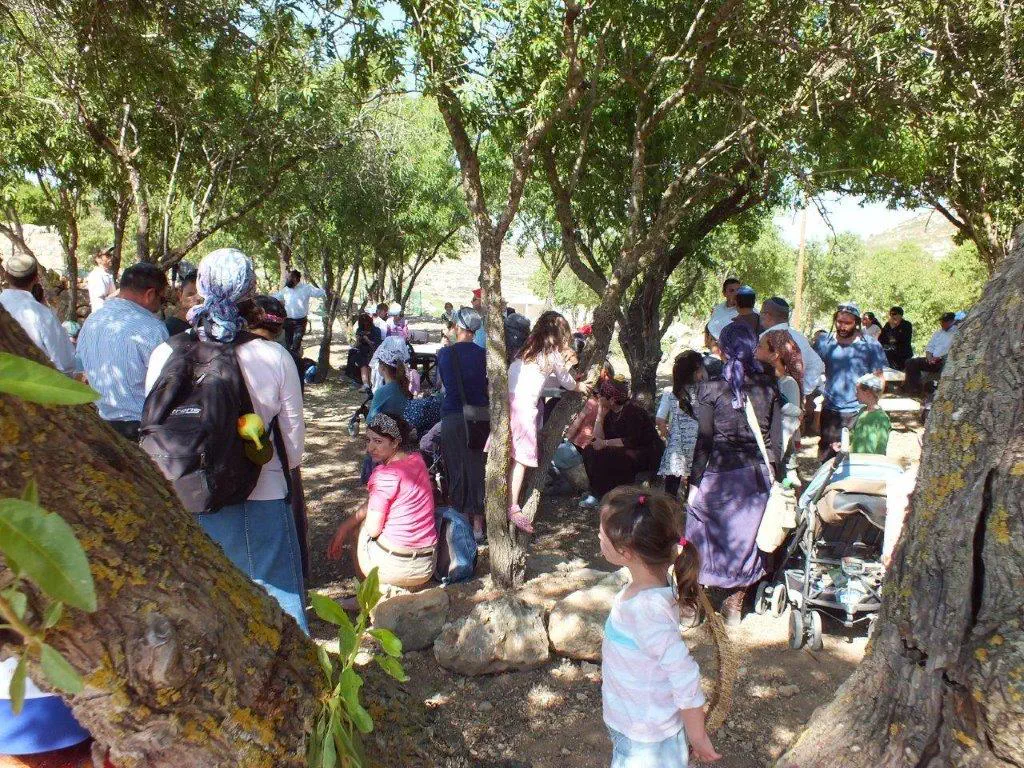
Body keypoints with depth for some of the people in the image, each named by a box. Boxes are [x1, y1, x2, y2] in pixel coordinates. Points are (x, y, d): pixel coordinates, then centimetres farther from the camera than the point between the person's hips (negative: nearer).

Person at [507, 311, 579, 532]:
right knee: (520, 458, -3)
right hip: (524, 405, -7)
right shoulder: (553, 354, 2)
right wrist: (577, 386, 36)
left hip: (508, 400, 7)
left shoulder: (527, 349, 21)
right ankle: (513, 509, -2)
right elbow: (567, 383, 15)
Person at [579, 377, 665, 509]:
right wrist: (600, 415, -8)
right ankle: (597, 495, -1)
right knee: (591, 451, -5)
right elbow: (599, 438, -1)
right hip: (629, 450, 9)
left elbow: (632, 441, -27)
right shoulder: (611, 412, 5)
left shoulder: (632, 411, -20)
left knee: (605, 456, -26)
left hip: (649, 455, -9)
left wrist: (605, 443, -24)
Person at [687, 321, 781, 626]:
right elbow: (775, 438, 3)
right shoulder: (769, 386, -1)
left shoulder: (712, 389, -11)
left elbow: (704, 441, -10)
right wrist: (772, 473, 14)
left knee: (706, 535, 11)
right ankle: (734, 606, 28)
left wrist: (695, 481, -2)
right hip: (757, 475, 4)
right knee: (746, 537, 15)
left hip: (719, 475, -3)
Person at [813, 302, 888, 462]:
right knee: (826, 460, 7)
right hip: (830, 411, 2)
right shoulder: (824, 343, 4)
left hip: (859, 412, -2)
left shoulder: (871, 346, -1)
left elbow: (879, 379, 3)